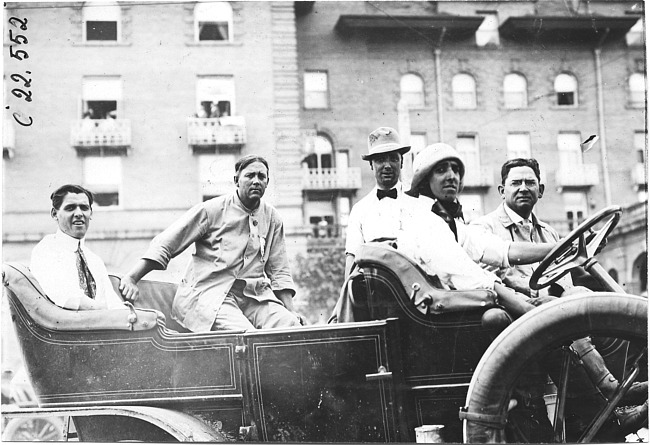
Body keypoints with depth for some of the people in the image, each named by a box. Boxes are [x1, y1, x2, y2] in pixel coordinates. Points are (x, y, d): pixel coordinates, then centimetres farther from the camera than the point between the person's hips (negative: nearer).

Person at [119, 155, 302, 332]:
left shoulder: (272, 218, 13)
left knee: (292, 326, -24)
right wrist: (131, 278, -11)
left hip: (253, 296, 4)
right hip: (208, 293, -4)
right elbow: (164, 244, -1)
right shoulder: (212, 210, 0)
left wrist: (290, 311, 3)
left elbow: (279, 272, 16)